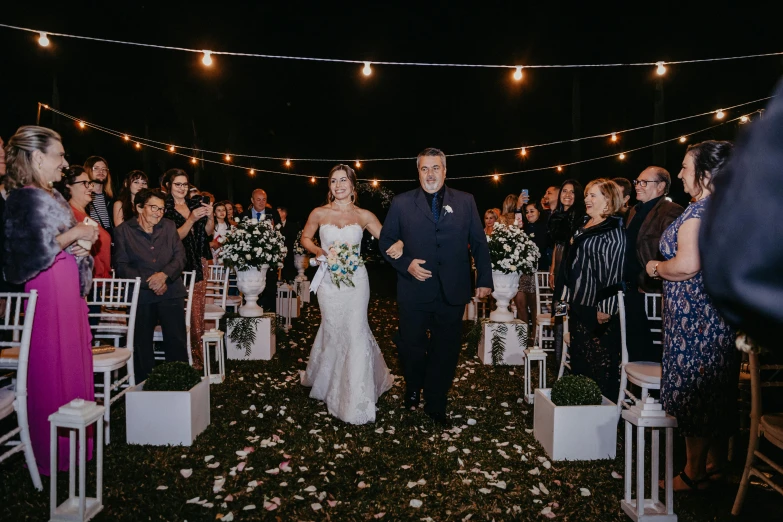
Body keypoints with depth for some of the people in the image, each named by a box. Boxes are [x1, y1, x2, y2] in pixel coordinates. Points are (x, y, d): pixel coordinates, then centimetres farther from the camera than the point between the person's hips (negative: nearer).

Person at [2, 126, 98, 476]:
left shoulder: (51, 196, 14)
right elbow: (33, 253, -23)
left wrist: (80, 248, 4)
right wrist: (75, 234, -15)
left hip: (68, 289, 9)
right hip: (49, 292, -9)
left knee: (73, 367, 15)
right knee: (53, 374, 1)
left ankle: (73, 443, 27)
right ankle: (53, 454, 15)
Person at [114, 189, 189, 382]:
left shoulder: (169, 226, 10)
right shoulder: (123, 230, 2)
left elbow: (180, 256, 3)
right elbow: (121, 265, -4)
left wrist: (163, 275, -15)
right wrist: (149, 282, -16)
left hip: (171, 292, 2)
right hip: (141, 294, -1)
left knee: (177, 342, 0)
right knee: (142, 343, 6)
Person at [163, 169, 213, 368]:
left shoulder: (196, 203, 10)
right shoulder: (165, 208, -3)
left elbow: (208, 232, 10)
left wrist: (210, 217, -9)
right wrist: (191, 219, -22)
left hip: (199, 262, 4)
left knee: (199, 309, 6)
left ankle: (197, 354, 14)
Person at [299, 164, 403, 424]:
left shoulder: (364, 215, -1)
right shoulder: (319, 213, 2)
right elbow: (305, 238, 15)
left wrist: (397, 245, -26)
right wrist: (318, 251, -5)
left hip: (355, 279, -1)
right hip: (328, 280, 1)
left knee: (355, 332, -2)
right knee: (333, 331, 11)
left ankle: (356, 400, 11)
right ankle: (329, 381, 37)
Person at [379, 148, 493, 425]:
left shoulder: (466, 201, 5)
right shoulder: (401, 203, 2)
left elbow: (479, 243, 7)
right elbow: (386, 241, 4)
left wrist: (485, 279, 3)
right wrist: (406, 264, -11)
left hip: (453, 291, 1)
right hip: (414, 290, -1)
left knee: (446, 350, 10)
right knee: (411, 347, 9)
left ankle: (435, 404, 29)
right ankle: (413, 389, 40)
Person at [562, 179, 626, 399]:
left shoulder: (613, 231, -13)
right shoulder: (584, 225, 13)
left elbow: (614, 272, -19)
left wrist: (606, 308, -22)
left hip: (597, 307, -9)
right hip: (578, 303, 9)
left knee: (601, 362, -1)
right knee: (578, 358, 17)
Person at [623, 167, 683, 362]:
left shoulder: (671, 212, -13)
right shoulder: (635, 211, 15)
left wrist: (649, 281, -20)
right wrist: (625, 281, 14)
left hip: (651, 291, -8)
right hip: (632, 289, 8)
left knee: (651, 352, 4)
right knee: (635, 347, 18)